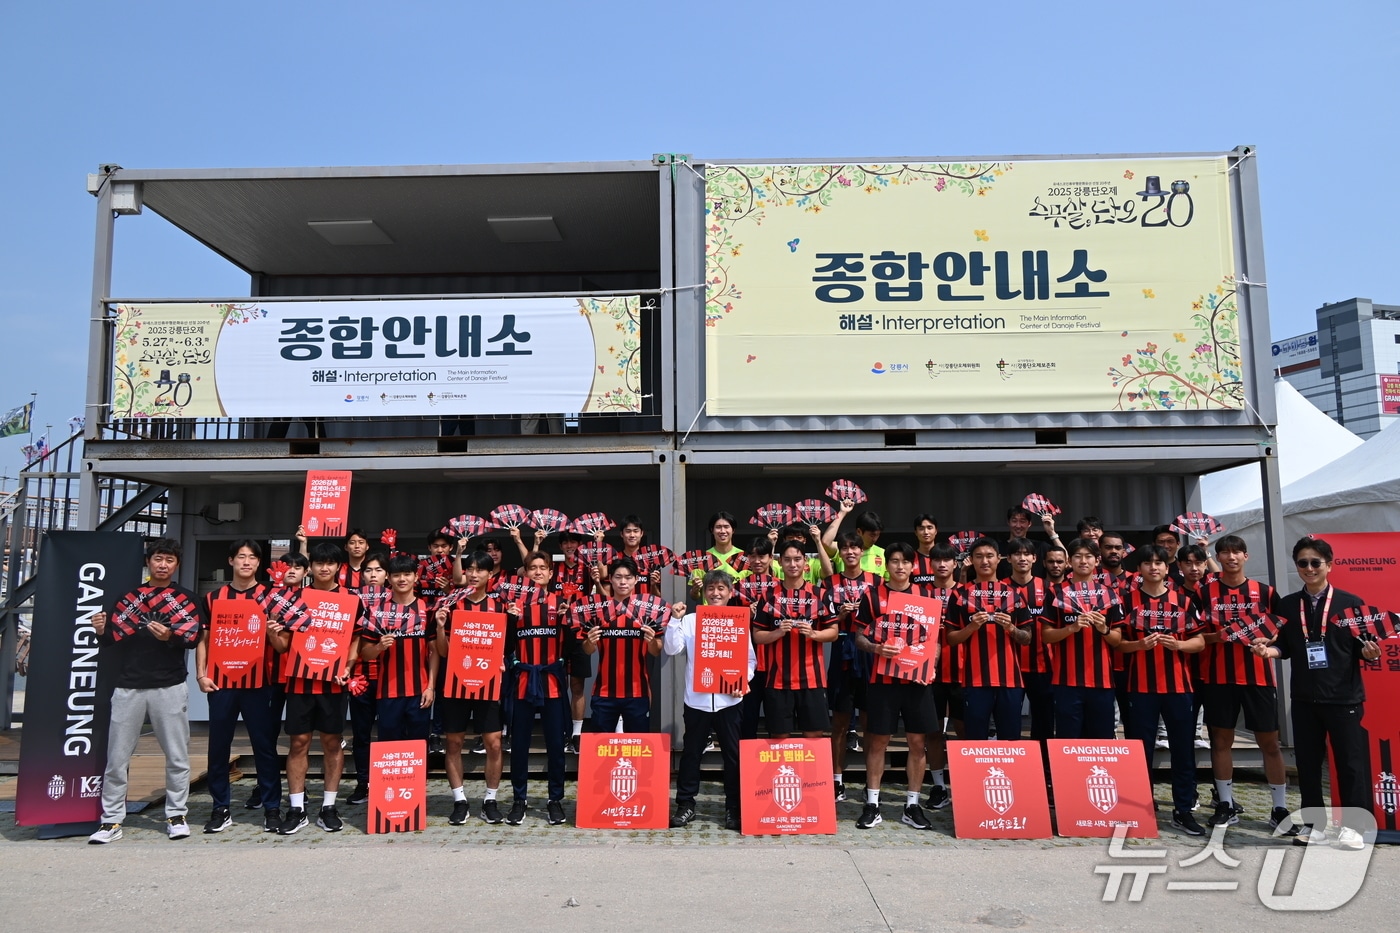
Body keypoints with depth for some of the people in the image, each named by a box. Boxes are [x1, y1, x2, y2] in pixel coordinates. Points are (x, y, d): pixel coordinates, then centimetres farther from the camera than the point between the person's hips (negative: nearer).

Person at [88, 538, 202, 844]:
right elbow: (114, 641, 13)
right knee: (117, 758, 2)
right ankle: (111, 820, 11)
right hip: (128, 687, 2)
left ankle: (176, 816, 12)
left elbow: (192, 637, -5)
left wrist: (169, 636, -23)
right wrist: (102, 631, -7)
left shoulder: (188, 599, 9)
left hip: (169, 687, -2)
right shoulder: (129, 597, 15)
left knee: (177, 756, 1)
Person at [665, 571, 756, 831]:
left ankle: (734, 808, 14)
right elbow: (671, 649, -5)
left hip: (729, 699, 0)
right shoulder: (690, 620, 3)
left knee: (733, 754, 4)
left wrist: (743, 680, -13)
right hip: (697, 699, 0)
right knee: (691, 753, 9)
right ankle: (686, 804, 20)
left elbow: (750, 658, 4)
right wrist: (675, 620, -13)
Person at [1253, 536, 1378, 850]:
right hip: (1304, 698, 3)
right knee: (1307, 762, 10)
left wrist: (1368, 652, -22)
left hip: (1344, 696, -3)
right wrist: (1267, 649, -11)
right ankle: (1314, 822, 22)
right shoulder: (1288, 605, 7)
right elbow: (1285, 647, 9)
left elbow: (1363, 647, 0)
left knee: (1350, 761, 1)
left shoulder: (1350, 602, -2)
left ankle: (1352, 825, 14)